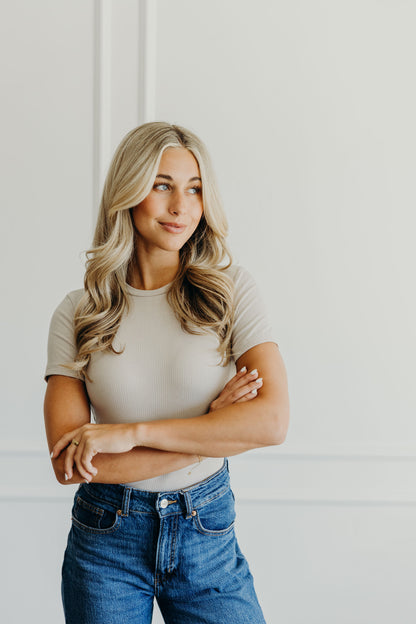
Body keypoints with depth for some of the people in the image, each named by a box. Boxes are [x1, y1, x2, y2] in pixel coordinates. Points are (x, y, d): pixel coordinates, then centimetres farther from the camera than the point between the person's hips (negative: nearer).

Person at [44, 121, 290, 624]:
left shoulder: (231, 290, -6)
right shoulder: (77, 313, -5)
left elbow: (272, 420, -17)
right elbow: (68, 462, -12)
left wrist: (132, 432, -19)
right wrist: (211, 434, -15)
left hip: (207, 533, 0)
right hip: (105, 541, 0)